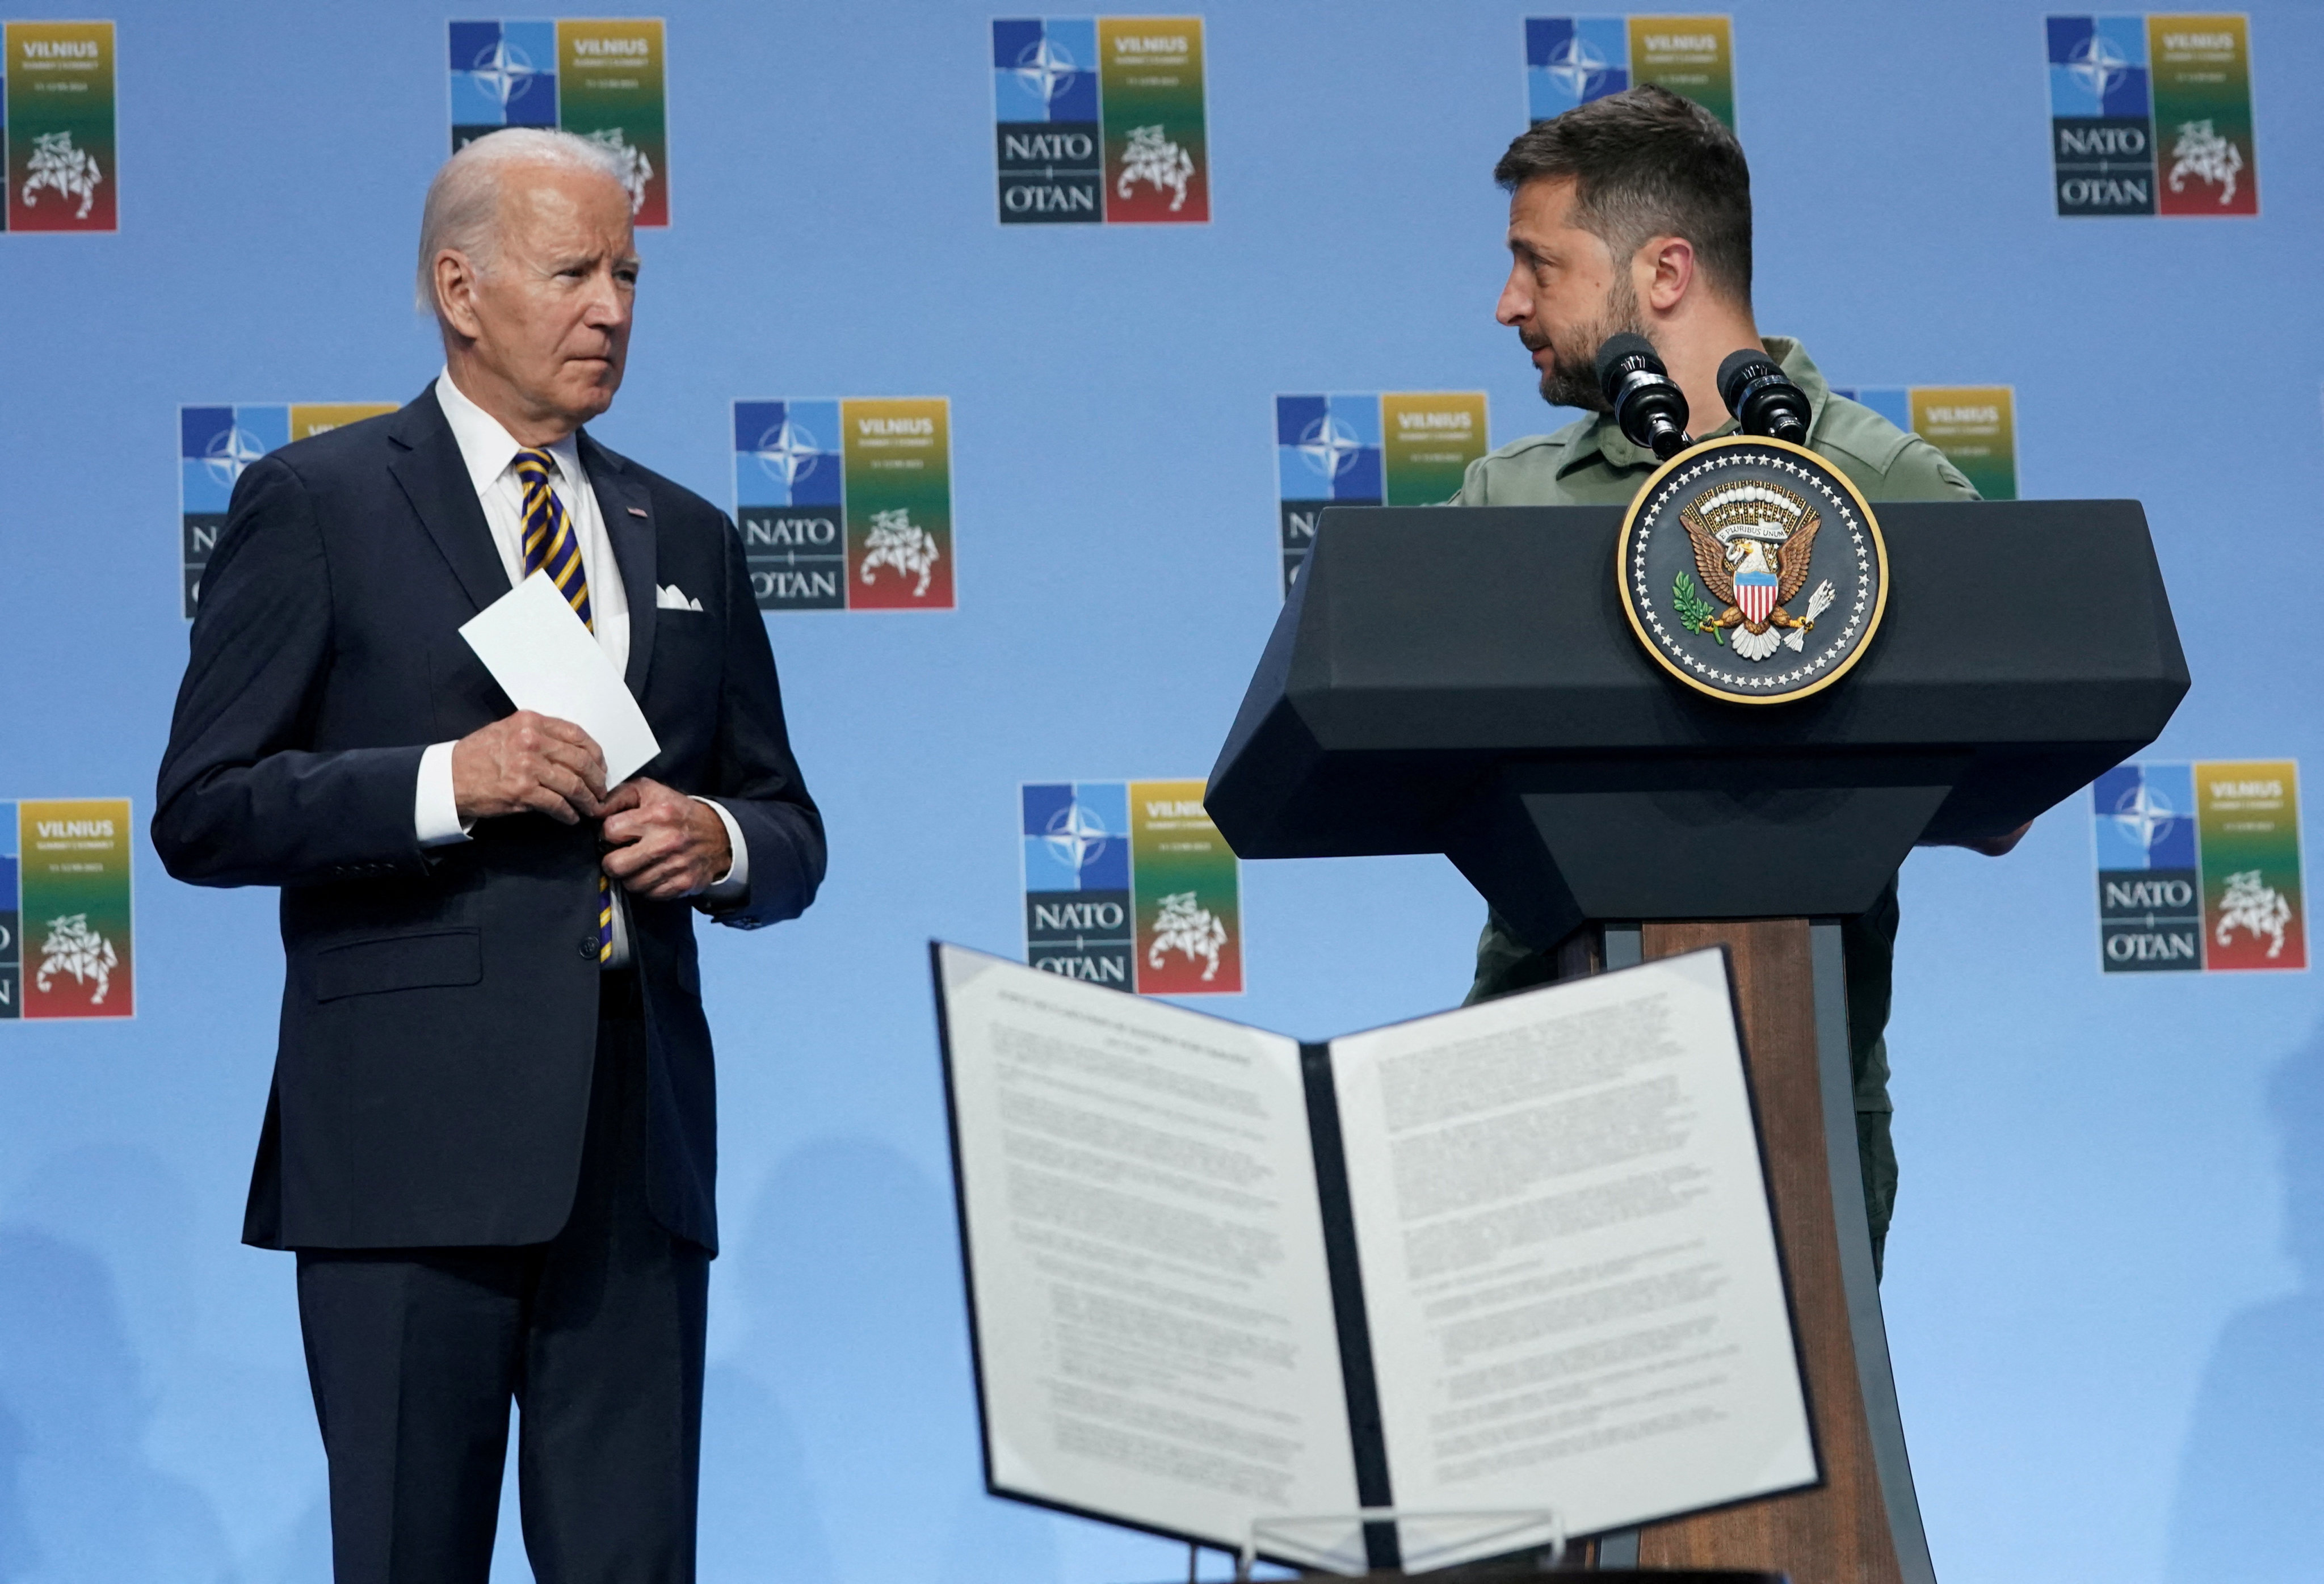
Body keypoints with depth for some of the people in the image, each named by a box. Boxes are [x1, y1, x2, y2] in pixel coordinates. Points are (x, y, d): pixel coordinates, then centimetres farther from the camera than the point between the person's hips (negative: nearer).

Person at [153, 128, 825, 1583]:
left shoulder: (688, 539, 18)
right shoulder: (316, 506, 2)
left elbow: (792, 836, 21)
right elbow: (202, 813, -4)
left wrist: (721, 844, -2)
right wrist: (444, 784, -17)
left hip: (640, 1136, 5)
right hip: (412, 1138, -4)